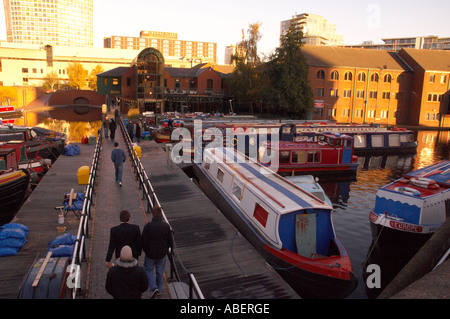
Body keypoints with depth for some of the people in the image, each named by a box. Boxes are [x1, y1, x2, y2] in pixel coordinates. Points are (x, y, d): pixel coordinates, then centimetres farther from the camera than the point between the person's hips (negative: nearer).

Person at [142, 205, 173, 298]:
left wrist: (146, 251, 6)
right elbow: (170, 242, -5)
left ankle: (154, 288, 5)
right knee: (160, 271, 21)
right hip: (162, 253, 3)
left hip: (151, 253, -2)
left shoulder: (148, 226, -20)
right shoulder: (166, 226, -12)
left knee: (148, 269, 19)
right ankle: (159, 290, 32)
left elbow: (143, 241, -13)